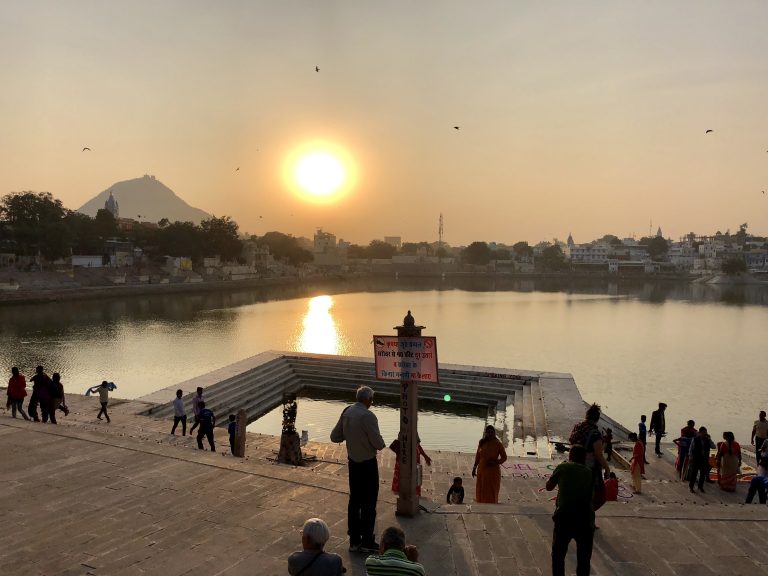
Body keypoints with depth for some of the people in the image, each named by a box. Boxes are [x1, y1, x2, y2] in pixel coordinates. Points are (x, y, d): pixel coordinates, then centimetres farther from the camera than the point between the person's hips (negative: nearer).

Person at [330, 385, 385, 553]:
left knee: (354, 500, 16)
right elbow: (378, 443, -21)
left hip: (353, 462, 7)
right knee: (369, 502, 6)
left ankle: (354, 540, 24)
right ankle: (366, 542, 13)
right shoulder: (368, 416, -22)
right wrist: (381, 444, 1)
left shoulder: (346, 412, -1)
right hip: (368, 463, -7)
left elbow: (335, 437, 4)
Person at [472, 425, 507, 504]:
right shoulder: (482, 442, 0)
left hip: (493, 471, -4)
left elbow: (504, 457, -4)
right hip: (482, 470, 4)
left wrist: (496, 462, -19)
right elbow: (477, 455, 11)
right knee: (481, 491, 10)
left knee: (491, 493, 1)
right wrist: (474, 467, 12)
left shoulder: (498, 444, -9)